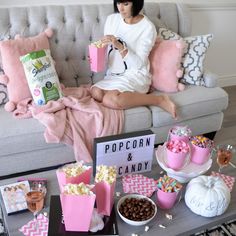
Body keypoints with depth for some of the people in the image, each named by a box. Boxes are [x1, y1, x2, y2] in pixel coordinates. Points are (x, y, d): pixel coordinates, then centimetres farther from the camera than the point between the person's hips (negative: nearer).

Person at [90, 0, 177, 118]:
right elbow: (106, 51, 13)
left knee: (110, 100, -34)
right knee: (95, 93, -28)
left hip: (135, 76, -5)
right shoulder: (111, 19, 6)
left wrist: (120, 46, -25)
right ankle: (139, 95, -7)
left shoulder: (148, 28, -10)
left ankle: (160, 100, -15)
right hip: (113, 75, 6)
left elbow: (138, 64, -14)